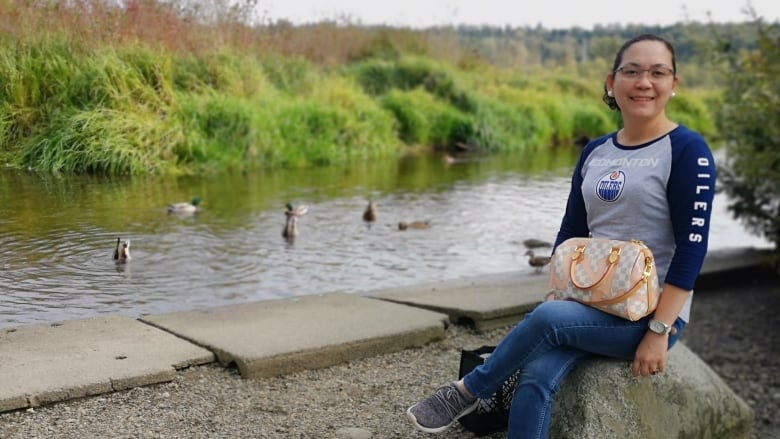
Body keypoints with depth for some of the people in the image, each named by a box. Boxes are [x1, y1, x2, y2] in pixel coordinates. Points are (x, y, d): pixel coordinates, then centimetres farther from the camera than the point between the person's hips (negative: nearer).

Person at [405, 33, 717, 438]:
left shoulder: (688, 151, -9)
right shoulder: (594, 152, 9)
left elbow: (691, 246, -14)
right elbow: (571, 232, 11)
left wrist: (659, 331, -20)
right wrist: (557, 293, -4)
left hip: (653, 312, -4)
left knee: (547, 318, -28)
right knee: (537, 376, -22)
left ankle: (468, 391, -6)